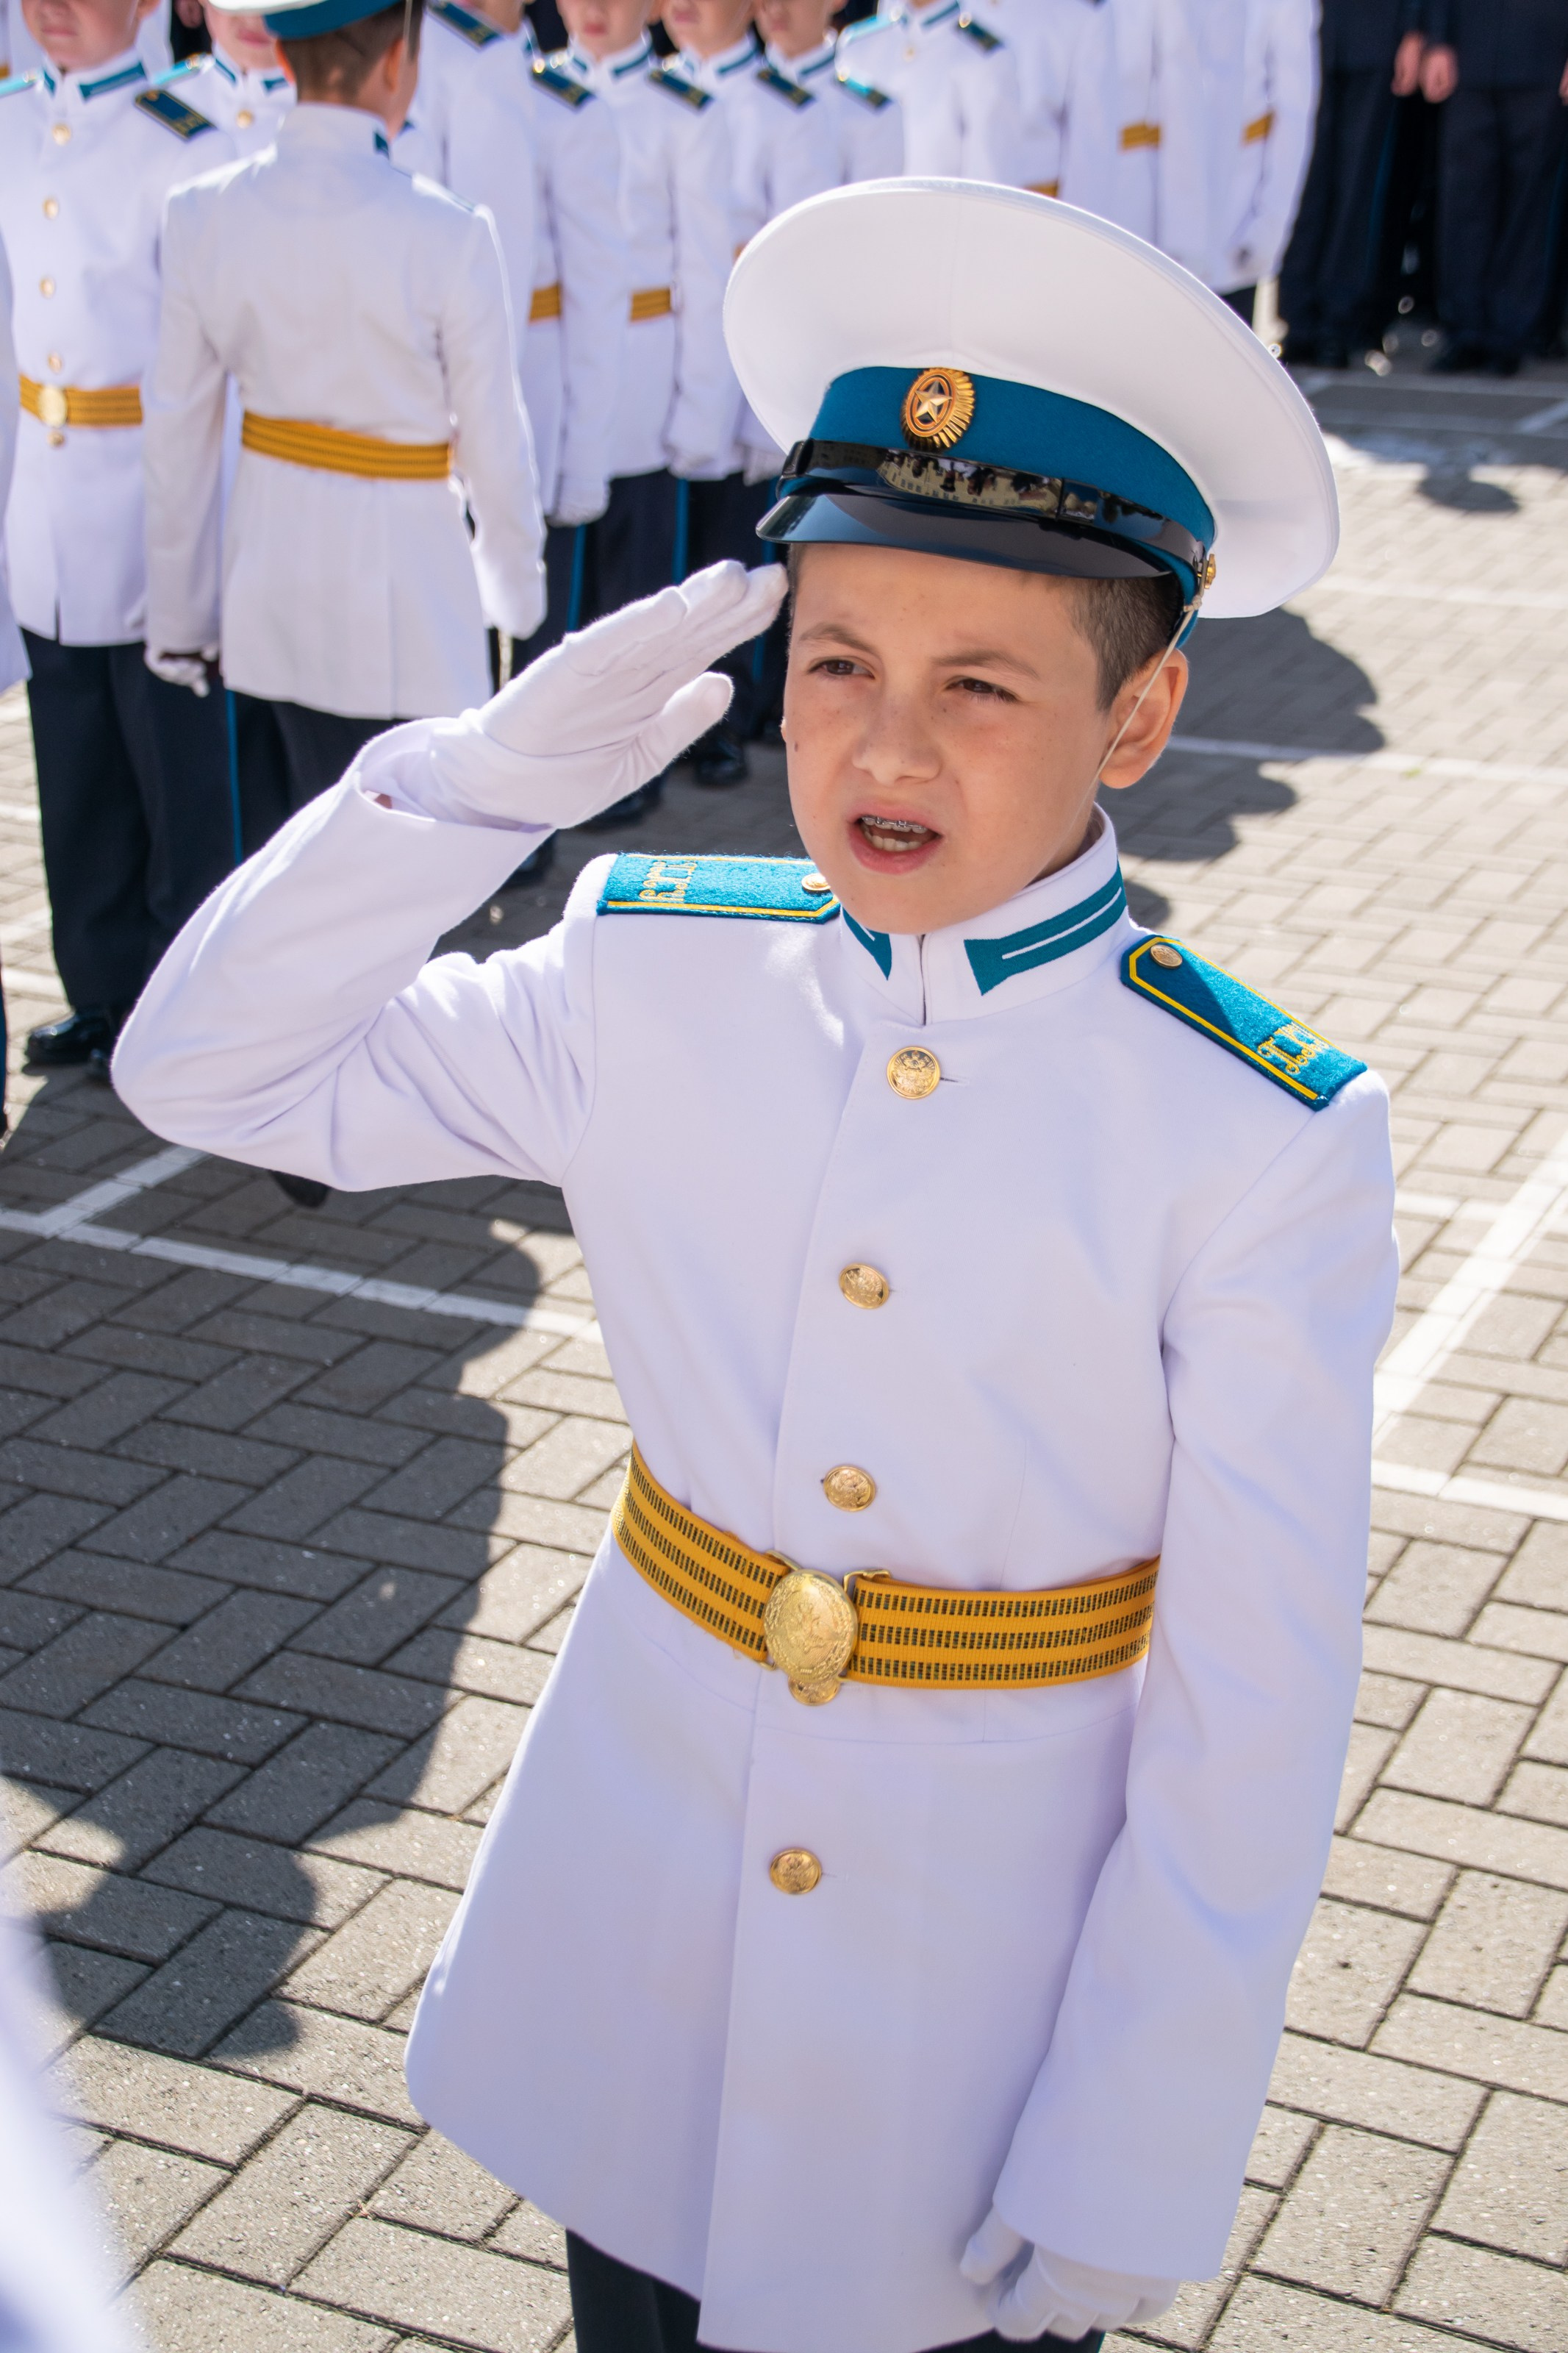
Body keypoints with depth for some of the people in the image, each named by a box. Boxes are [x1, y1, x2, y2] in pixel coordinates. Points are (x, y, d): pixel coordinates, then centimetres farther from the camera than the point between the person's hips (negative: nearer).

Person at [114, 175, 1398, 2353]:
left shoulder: (1257, 1147, -20)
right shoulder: (660, 976, -9)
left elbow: (1256, 1705, -15)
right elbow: (210, 1070, -4)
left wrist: (1135, 2168, -12)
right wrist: (500, 769, -16)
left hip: (994, 1973, -3)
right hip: (633, 1934, 4)